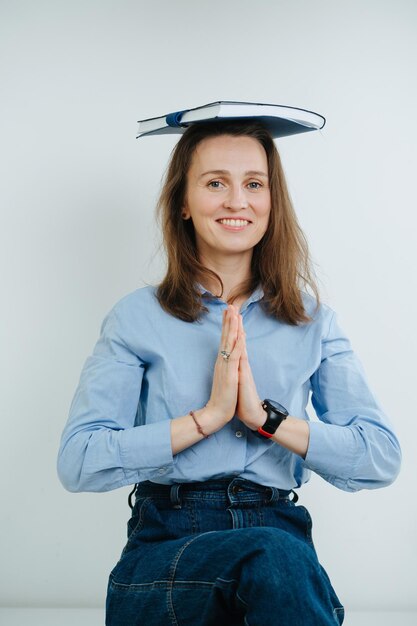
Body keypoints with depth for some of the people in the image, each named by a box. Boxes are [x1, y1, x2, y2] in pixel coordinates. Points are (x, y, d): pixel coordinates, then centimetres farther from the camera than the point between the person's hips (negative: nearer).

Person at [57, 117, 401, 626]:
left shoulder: (312, 320, 10)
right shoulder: (138, 317, 5)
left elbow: (383, 458, -1)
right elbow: (77, 463, -7)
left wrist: (265, 415, -12)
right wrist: (208, 416, -13)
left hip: (281, 537, 3)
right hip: (166, 544, -2)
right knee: (271, 552, -35)